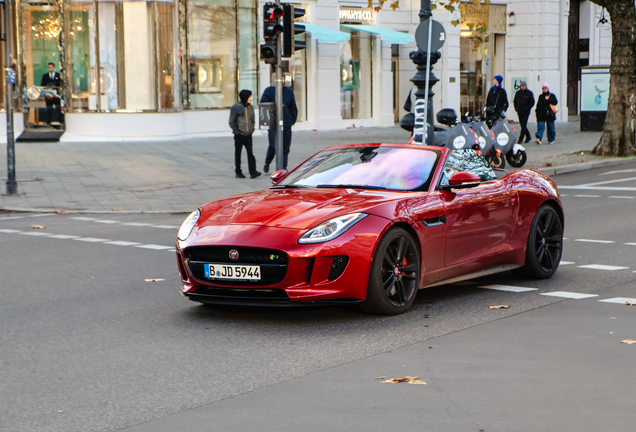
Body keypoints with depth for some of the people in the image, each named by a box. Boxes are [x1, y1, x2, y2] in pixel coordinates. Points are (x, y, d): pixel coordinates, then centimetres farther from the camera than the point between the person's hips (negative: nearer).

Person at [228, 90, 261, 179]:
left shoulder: (250, 107, 10)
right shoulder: (236, 108, -6)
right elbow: (231, 122, -4)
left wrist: (251, 130, 9)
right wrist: (237, 131, -11)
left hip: (248, 135, 4)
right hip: (239, 135, -4)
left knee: (250, 153, -7)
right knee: (238, 154, 5)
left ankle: (253, 172, -13)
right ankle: (238, 172, 13)